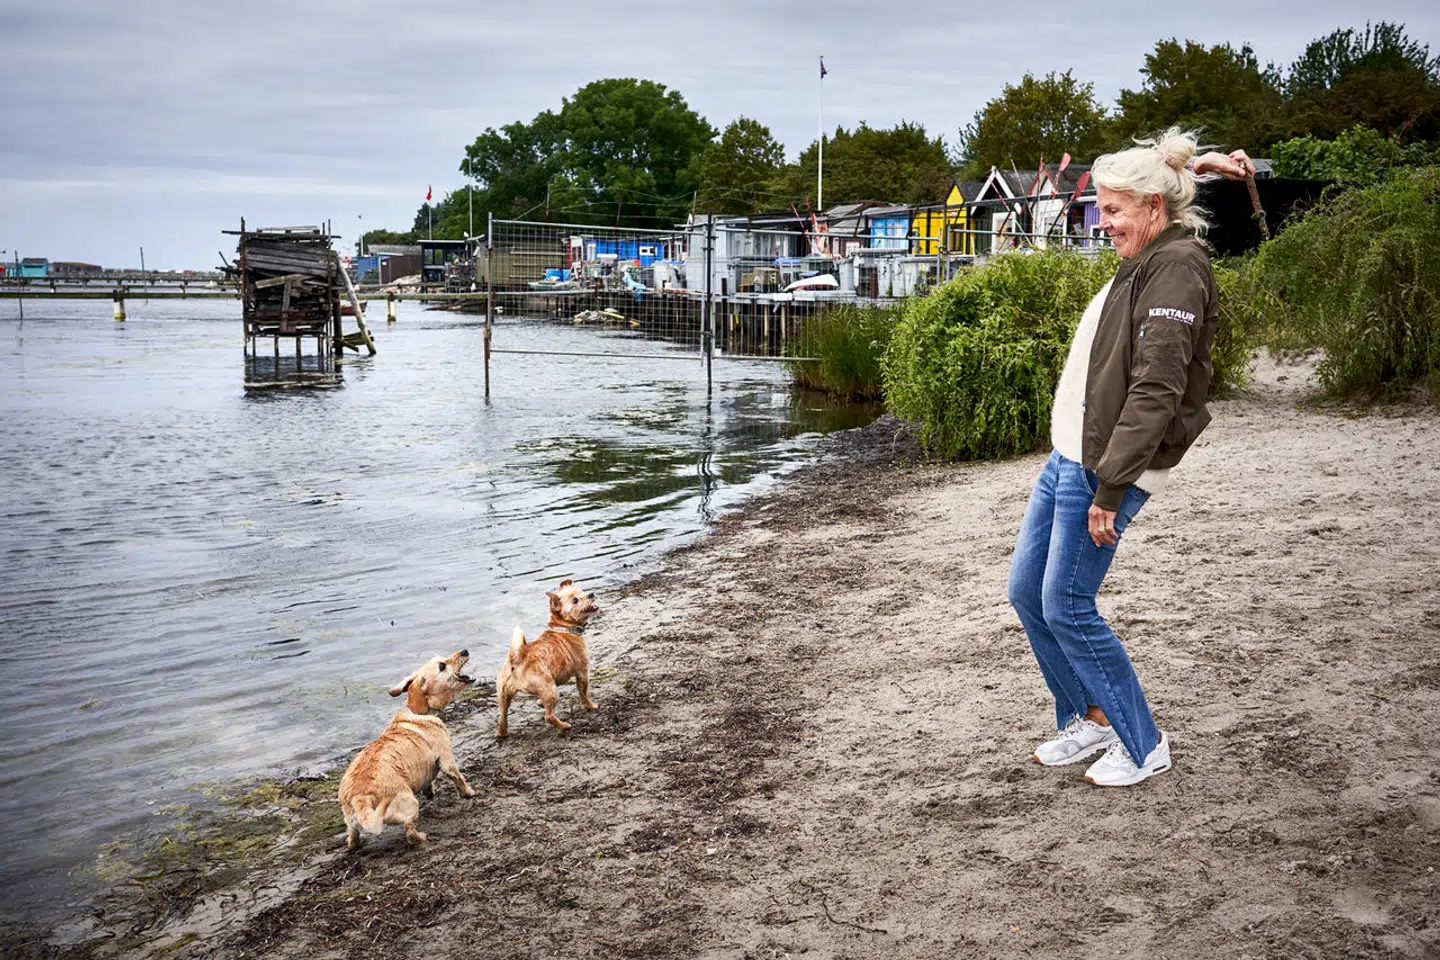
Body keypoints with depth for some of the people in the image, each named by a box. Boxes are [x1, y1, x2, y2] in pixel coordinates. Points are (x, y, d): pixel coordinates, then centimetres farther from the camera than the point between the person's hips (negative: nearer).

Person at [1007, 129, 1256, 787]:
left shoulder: (1176, 270, -15)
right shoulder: (1146, 262, 14)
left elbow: (1156, 391, -23)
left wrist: (1110, 490, -24)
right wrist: (1200, 164, 24)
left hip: (1105, 468, -10)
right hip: (1069, 456, 10)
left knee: (1066, 607, -5)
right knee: (1026, 592, 12)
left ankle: (1143, 745, 12)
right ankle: (1088, 719, 27)